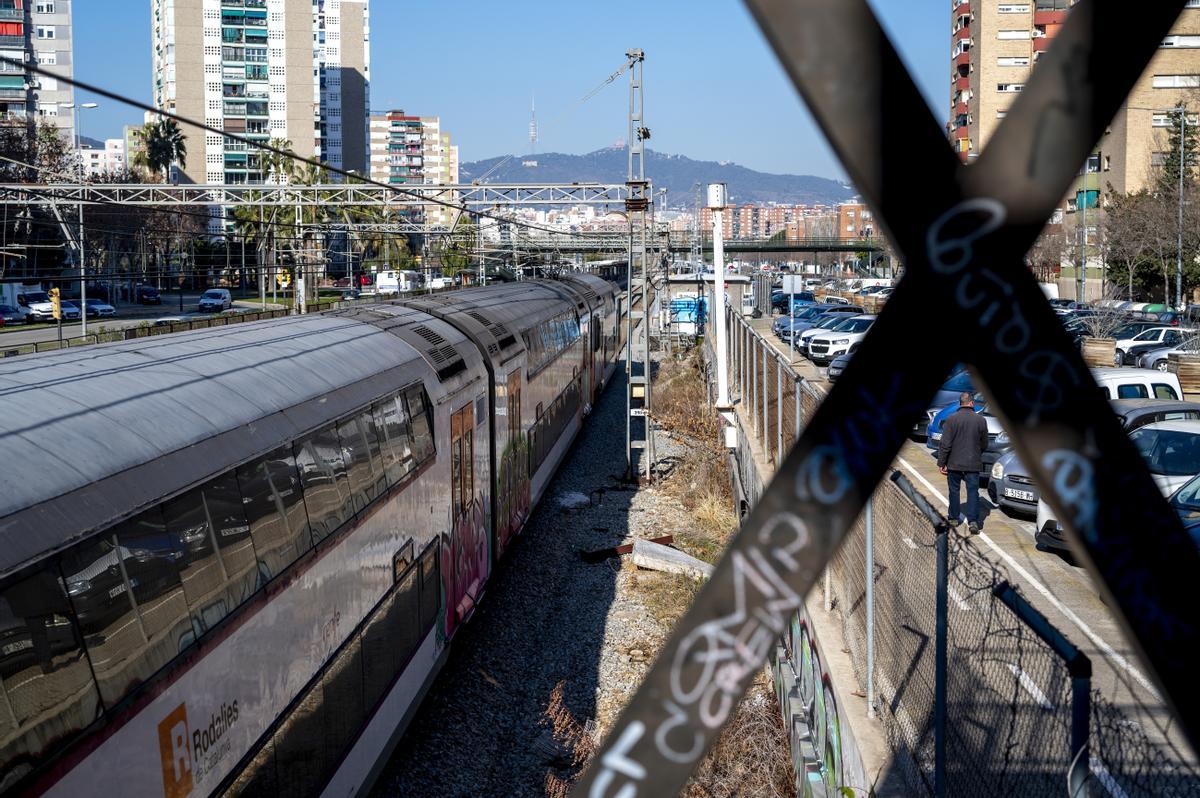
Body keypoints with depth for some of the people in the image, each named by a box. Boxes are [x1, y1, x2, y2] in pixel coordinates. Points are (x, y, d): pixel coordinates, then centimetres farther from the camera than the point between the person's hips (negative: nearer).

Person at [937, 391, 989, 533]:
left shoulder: (951, 420, -10)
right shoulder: (980, 420, -4)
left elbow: (945, 444, -11)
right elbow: (984, 444, 8)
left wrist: (942, 463, -4)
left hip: (954, 463, -1)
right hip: (973, 464, 1)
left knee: (954, 491, 13)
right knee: (973, 491, 4)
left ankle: (953, 519, 21)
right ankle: (973, 521, -6)